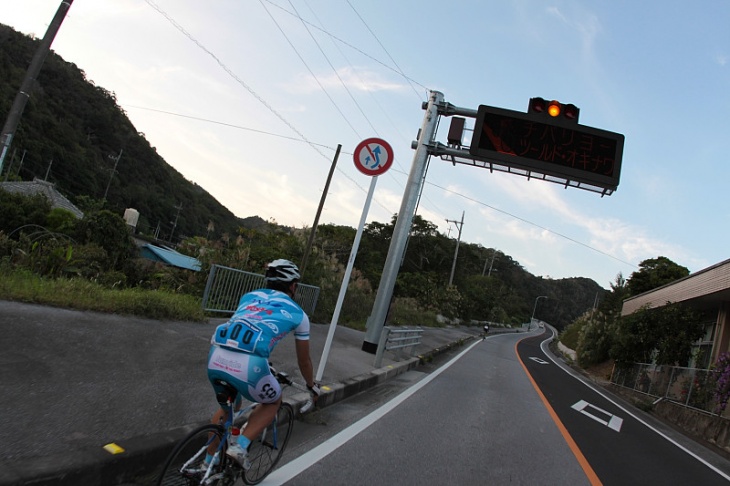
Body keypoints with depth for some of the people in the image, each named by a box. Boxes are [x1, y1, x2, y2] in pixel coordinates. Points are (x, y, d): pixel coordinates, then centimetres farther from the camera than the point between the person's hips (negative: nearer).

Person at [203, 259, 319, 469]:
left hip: (216, 358, 5)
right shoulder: (298, 314, 18)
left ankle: (207, 464, 39)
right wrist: (312, 386, 48)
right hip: (248, 365, -5)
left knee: (227, 407, 34)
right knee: (273, 402, 27)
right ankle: (240, 446, 11)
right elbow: (304, 360, 29)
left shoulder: (249, 296, 28)